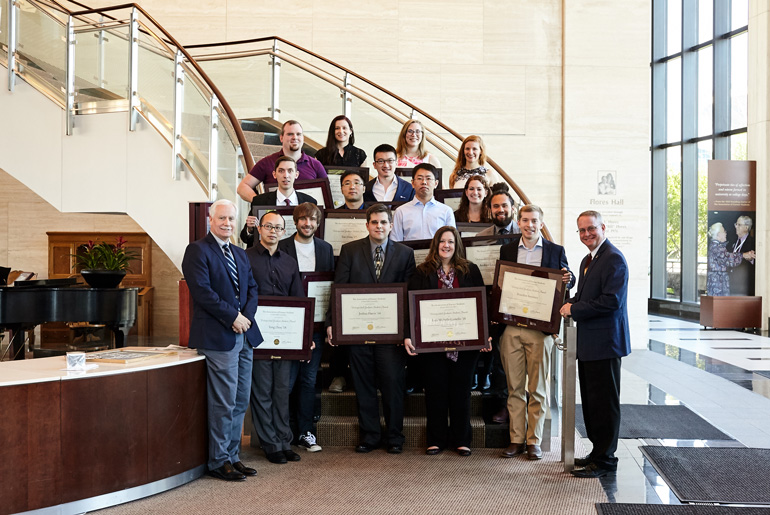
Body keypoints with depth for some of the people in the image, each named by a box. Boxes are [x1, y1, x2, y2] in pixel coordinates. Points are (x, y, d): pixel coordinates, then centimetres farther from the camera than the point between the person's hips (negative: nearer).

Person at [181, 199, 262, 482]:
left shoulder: (240, 254, 19)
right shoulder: (197, 251, -5)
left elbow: (252, 288, 15)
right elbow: (202, 291, -14)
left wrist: (246, 315, -4)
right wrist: (233, 316, -15)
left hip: (244, 335, 8)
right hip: (218, 337, -8)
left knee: (240, 402, 11)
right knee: (223, 402, -4)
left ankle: (232, 456, 21)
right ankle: (218, 461, 8)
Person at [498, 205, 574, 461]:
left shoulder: (556, 251, 6)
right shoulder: (507, 250, 11)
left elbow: (567, 281, 11)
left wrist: (568, 280, -13)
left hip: (540, 327, -2)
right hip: (511, 327, 2)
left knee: (537, 387, 4)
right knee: (514, 387, 6)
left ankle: (534, 441, 12)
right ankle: (516, 440, 14)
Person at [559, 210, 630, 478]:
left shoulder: (614, 259, -14)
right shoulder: (588, 260, 18)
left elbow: (612, 301, -22)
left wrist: (575, 310, -16)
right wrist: (571, 303, 5)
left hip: (605, 343, -10)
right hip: (588, 343, 10)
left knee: (604, 403, -2)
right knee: (591, 402, 16)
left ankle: (605, 460, 6)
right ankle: (598, 452, 26)